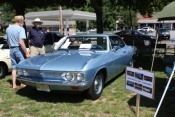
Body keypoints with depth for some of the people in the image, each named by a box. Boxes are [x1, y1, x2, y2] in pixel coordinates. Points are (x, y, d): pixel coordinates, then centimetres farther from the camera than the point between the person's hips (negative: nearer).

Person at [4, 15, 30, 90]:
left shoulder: (8, 29, 8)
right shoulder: (20, 29, -14)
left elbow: (7, 41, 15)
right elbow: (21, 42, -22)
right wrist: (26, 53, -19)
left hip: (12, 50, 6)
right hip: (19, 49, -6)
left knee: (14, 67, 12)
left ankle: (14, 85, 13)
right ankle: (22, 84, 13)